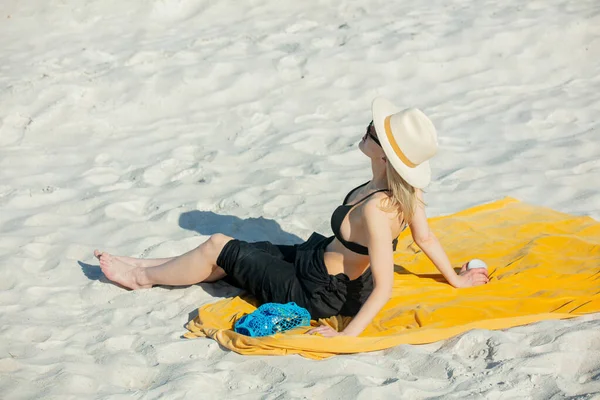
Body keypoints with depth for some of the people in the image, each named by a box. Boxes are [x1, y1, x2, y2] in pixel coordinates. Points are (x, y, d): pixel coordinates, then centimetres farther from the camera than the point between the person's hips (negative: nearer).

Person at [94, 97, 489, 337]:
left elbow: (384, 287, -35)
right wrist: (456, 279, 14)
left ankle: (143, 277, 33)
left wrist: (347, 334, -31)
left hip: (319, 294, -8)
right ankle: (145, 266, 38)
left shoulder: (375, 209, -37)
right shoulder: (406, 189, -13)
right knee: (233, 251, 19)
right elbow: (426, 238, -2)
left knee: (218, 248, 7)